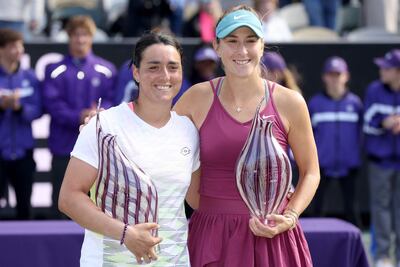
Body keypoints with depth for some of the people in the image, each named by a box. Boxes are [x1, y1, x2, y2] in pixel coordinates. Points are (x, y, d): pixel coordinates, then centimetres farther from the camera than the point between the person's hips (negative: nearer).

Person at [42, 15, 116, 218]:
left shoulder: (106, 70, 8)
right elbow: (52, 103, -6)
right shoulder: (56, 70, 3)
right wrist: (78, 117, -19)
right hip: (64, 145, -1)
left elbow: (111, 99, 0)